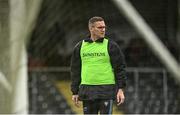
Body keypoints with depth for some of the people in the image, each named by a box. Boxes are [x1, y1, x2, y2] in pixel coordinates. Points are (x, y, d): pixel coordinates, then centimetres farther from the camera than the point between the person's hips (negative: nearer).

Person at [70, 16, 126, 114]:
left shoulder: (111, 46, 0)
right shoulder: (80, 47, 8)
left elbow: (120, 68, -1)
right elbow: (75, 70, 12)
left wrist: (121, 89, -9)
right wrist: (75, 92, 8)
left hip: (106, 91, -3)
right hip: (87, 91, 3)